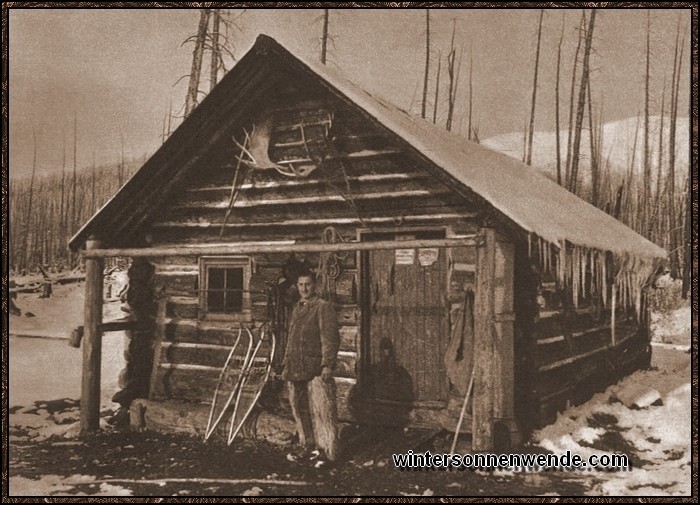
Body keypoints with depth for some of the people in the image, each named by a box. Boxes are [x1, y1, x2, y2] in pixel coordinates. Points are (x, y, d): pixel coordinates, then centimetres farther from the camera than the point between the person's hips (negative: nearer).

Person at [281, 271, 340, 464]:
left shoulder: (324, 308, -7)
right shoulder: (296, 308, 17)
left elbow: (330, 338, -12)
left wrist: (328, 365, -18)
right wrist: (287, 365, 21)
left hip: (316, 370, -8)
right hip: (296, 370, 8)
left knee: (322, 411, -5)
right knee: (300, 410, 13)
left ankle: (327, 451, 3)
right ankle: (308, 446, 25)